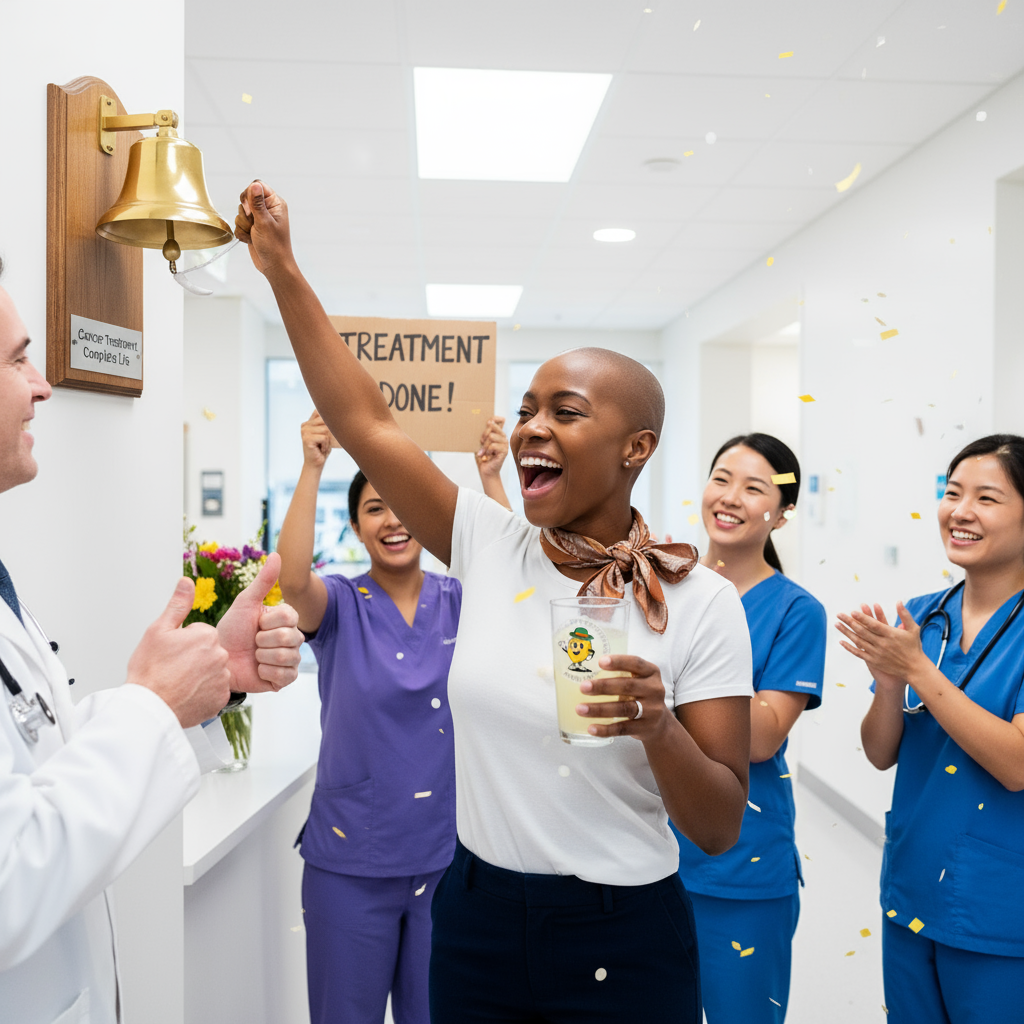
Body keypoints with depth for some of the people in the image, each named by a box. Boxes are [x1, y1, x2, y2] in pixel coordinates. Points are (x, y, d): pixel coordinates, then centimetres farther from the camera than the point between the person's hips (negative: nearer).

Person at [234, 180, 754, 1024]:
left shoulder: (701, 602, -14)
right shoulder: (489, 545, -6)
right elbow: (364, 421, -7)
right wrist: (283, 268, -7)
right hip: (474, 920, 3)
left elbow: (720, 829, -11)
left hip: (623, 945, -3)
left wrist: (658, 727, -30)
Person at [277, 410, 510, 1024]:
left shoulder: (459, 604, -1)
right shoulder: (341, 607, -5)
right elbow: (293, 579, -27)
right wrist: (312, 470, -34)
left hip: (446, 855, 1)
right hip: (350, 863, -1)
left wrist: (491, 481, -29)